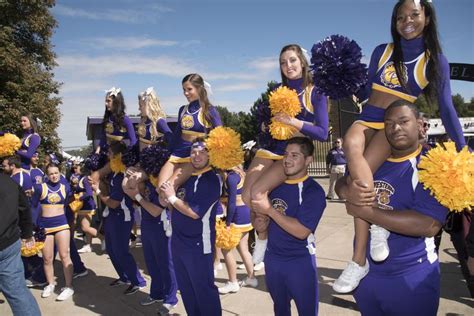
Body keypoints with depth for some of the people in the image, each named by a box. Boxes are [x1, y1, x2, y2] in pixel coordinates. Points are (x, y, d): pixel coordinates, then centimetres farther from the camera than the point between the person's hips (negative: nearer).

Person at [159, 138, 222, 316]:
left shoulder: (212, 180, -16)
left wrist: (172, 197, -13)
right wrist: (165, 194, -5)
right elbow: (167, 203, 14)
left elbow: (194, 212, -23)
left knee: (203, 288, 5)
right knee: (185, 287, 21)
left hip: (198, 244, -8)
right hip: (178, 240, 8)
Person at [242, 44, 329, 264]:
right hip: (271, 147, 5)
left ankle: (264, 240, 0)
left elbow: (322, 133, -9)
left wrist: (294, 122, -20)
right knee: (246, 196, -10)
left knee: (257, 192, -22)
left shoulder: (315, 92, -3)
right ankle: (261, 235, 15)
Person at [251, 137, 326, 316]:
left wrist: (269, 210, -23)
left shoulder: (313, 191, -16)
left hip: (300, 262, -5)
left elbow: (301, 231, -25)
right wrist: (259, 220, -4)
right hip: (272, 258, 5)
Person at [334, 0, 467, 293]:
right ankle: (378, 222, -29)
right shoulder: (382, 51, 13)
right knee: (351, 145, -37)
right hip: (367, 118, 3)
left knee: (360, 177, -30)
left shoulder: (435, 59, 7)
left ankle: (359, 260, -23)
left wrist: (463, 150, 0)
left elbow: (446, 107, 4)